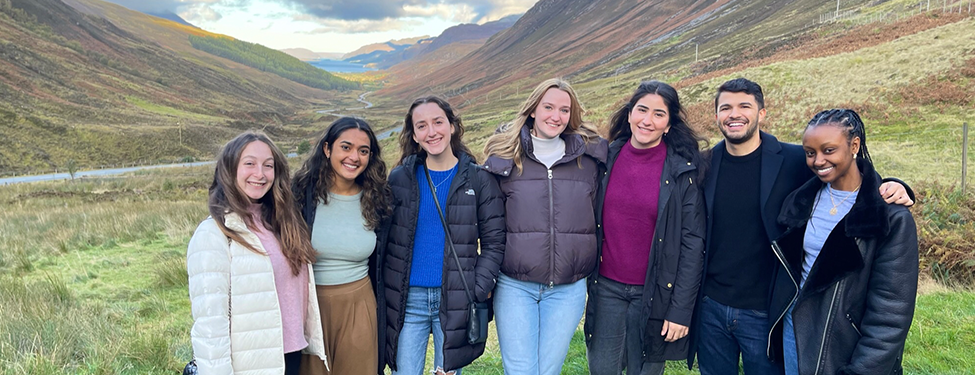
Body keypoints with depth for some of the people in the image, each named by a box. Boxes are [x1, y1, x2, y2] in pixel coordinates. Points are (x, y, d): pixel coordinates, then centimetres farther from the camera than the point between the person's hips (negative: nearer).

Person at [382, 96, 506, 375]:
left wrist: (477, 293, -9)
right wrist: (386, 293, 0)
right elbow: (385, 239, 7)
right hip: (408, 300, 1)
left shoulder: (479, 180, 0)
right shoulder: (399, 178, 4)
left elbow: (493, 242, 0)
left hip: (456, 303, -1)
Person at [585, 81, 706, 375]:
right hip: (607, 287, 2)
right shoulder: (608, 159, 1)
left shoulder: (683, 170, -8)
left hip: (655, 293, -2)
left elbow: (693, 243, -8)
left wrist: (681, 309, -11)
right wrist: (586, 281, 3)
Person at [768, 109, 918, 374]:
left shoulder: (892, 216, -14)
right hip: (794, 334, 5)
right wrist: (776, 334, 9)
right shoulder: (802, 200, 1)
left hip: (843, 350, -4)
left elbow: (891, 312, -16)